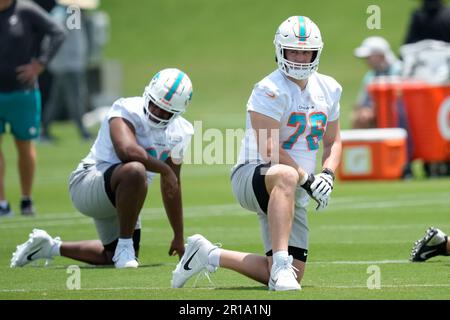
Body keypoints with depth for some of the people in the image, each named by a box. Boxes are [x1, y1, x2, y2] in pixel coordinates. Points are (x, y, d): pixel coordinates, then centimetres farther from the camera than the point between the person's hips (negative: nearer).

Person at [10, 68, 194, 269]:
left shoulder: (178, 133, 3)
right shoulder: (128, 111, -19)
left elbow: (171, 188, 14)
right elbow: (127, 151, -40)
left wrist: (179, 238, 17)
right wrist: (164, 169, -26)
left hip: (117, 197, 9)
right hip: (88, 183, -9)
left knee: (113, 255, 21)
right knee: (135, 170, -39)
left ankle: (52, 247, 40)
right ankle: (125, 246, -23)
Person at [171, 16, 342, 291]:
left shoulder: (328, 90, 9)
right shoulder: (271, 90, -15)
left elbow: (333, 141, 19)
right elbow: (270, 150, -21)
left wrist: (328, 175, -1)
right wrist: (308, 180, -19)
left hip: (294, 195, 8)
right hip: (251, 176, -8)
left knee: (292, 277, 2)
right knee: (286, 176, -45)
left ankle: (209, 255, 20)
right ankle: (281, 264, -48)